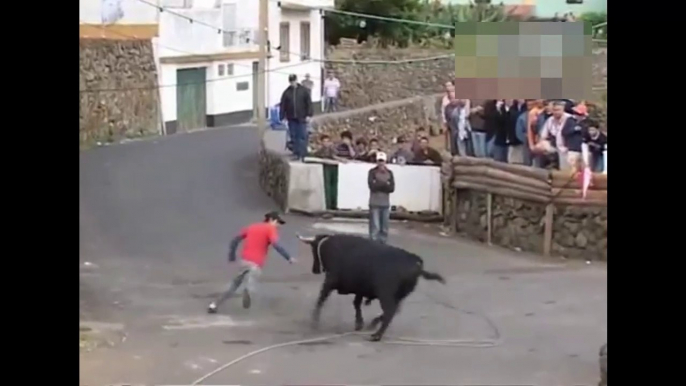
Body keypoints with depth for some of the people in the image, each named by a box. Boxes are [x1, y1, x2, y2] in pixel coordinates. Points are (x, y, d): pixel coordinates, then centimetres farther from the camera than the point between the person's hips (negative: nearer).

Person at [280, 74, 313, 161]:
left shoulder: (304, 90, 1)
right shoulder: (286, 92, 6)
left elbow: (309, 103, -1)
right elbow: (282, 105, 4)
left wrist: (309, 115, -8)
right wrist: (282, 117, -1)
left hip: (301, 118, -3)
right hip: (291, 118, 3)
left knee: (302, 136, -5)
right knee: (294, 137, 6)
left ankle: (302, 154, -3)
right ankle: (296, 154, 13)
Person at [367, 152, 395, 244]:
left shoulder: (389, 173, 9)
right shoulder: (372, 172, 0)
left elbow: (392, 188, -2)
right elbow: (372, 185, -14)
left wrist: (378, 185, -12)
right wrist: (385, 184, -10)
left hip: (386, 203, 4)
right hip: (374, 203, -4)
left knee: (384, 227, 7)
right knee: (375, 226, -9)